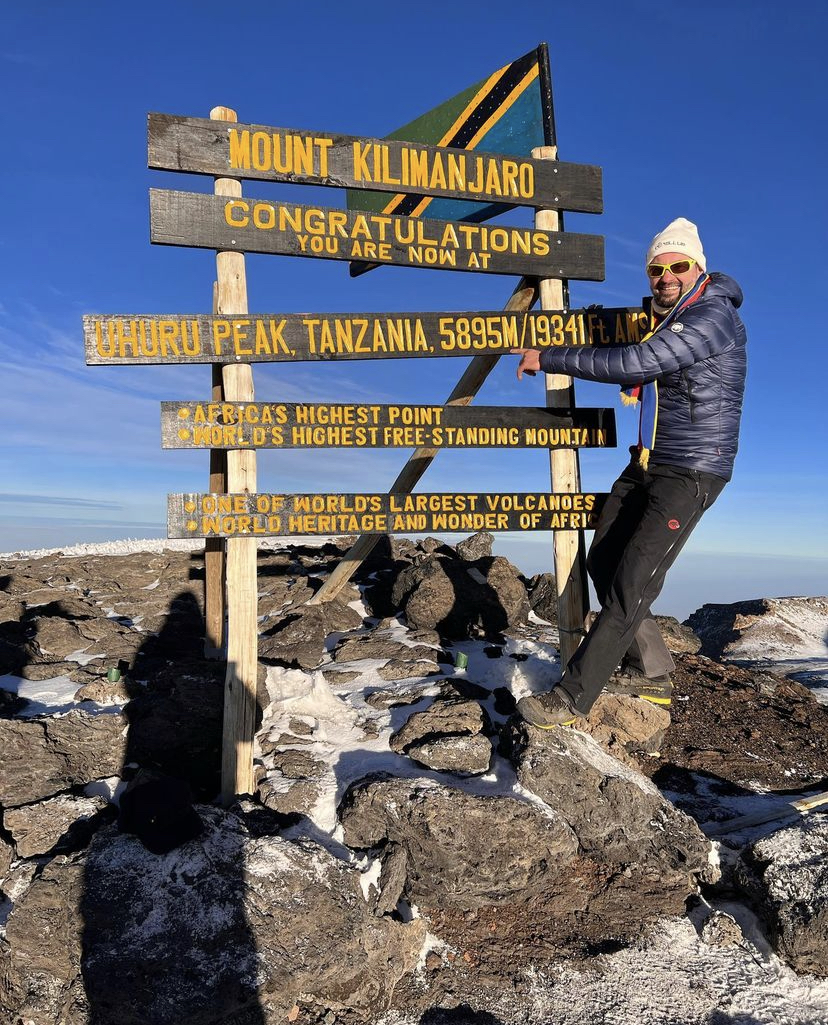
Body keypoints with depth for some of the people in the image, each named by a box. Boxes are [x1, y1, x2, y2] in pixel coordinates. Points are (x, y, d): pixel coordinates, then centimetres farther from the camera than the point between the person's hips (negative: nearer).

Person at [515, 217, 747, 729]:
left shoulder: (713, 316, -15)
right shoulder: (662, 321, 14)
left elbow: (632, 364, -27)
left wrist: (547, 358, -19)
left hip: (690, 473, -10)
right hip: (647, 463, 10)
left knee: (631, 586, -13)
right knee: (602, 562, 9)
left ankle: (572, 698, -7)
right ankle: (653, 671, 22)